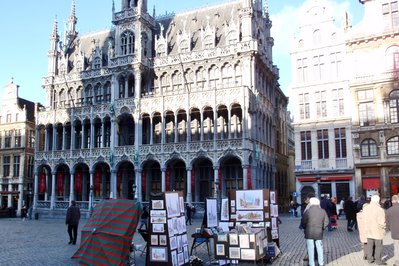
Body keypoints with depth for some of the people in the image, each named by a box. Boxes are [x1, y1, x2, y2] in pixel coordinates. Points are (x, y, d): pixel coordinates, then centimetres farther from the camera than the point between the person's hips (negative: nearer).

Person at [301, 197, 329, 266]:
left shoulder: (307, 211, -9)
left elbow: (303, 222, -5)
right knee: (319, 248, 13)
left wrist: (305, 228, 14)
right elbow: (326, 222, 2)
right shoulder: (323, 211, 1)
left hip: (309, 233, -2)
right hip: (319, 233, 3)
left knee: (311, 249, 5)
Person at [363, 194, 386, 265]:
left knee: (370, 245, 14)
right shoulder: (380, 209, -20)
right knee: (378, 246, 7)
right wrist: (384, 227, 1)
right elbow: (382, 222, -17)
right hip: (378, 230, -5)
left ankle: (370, 259, 21)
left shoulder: (365, 208, -2)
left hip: (368, 230, 5)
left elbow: (365, 219, 3)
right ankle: (378, 260, 13)